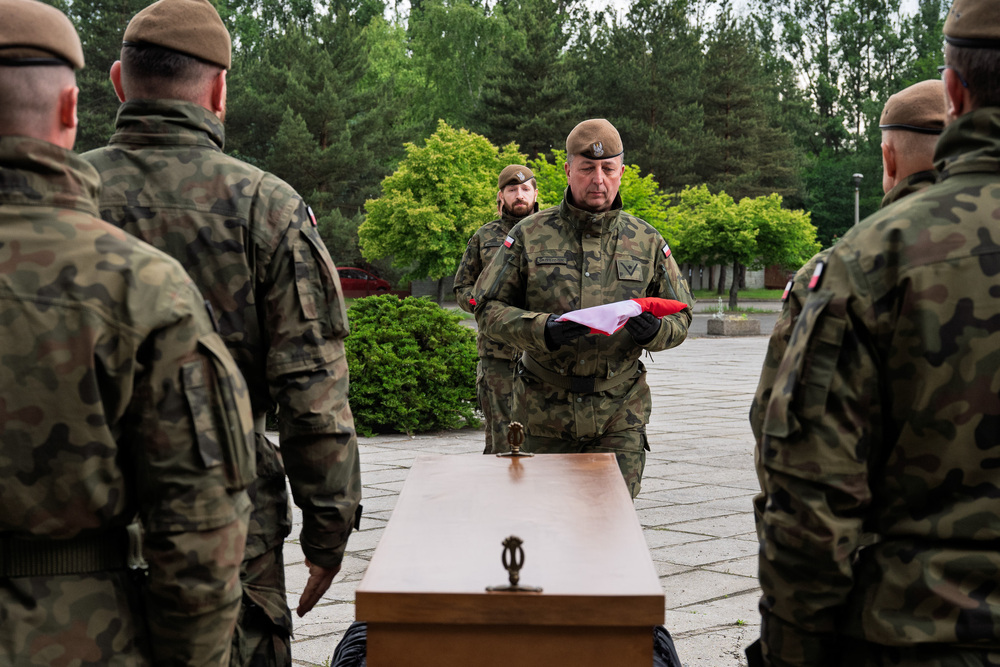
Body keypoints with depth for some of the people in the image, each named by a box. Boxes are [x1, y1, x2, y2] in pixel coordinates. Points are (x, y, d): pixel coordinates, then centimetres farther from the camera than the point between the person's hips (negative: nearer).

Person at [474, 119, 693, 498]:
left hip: (620, 415, 1)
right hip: (544, 411, 0)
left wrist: (653, 330, -13)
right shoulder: (530, 236, 1)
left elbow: (681, 317, 12)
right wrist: (542, 329, -18)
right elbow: (488, 309, 0)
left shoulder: (647, 242, 7)